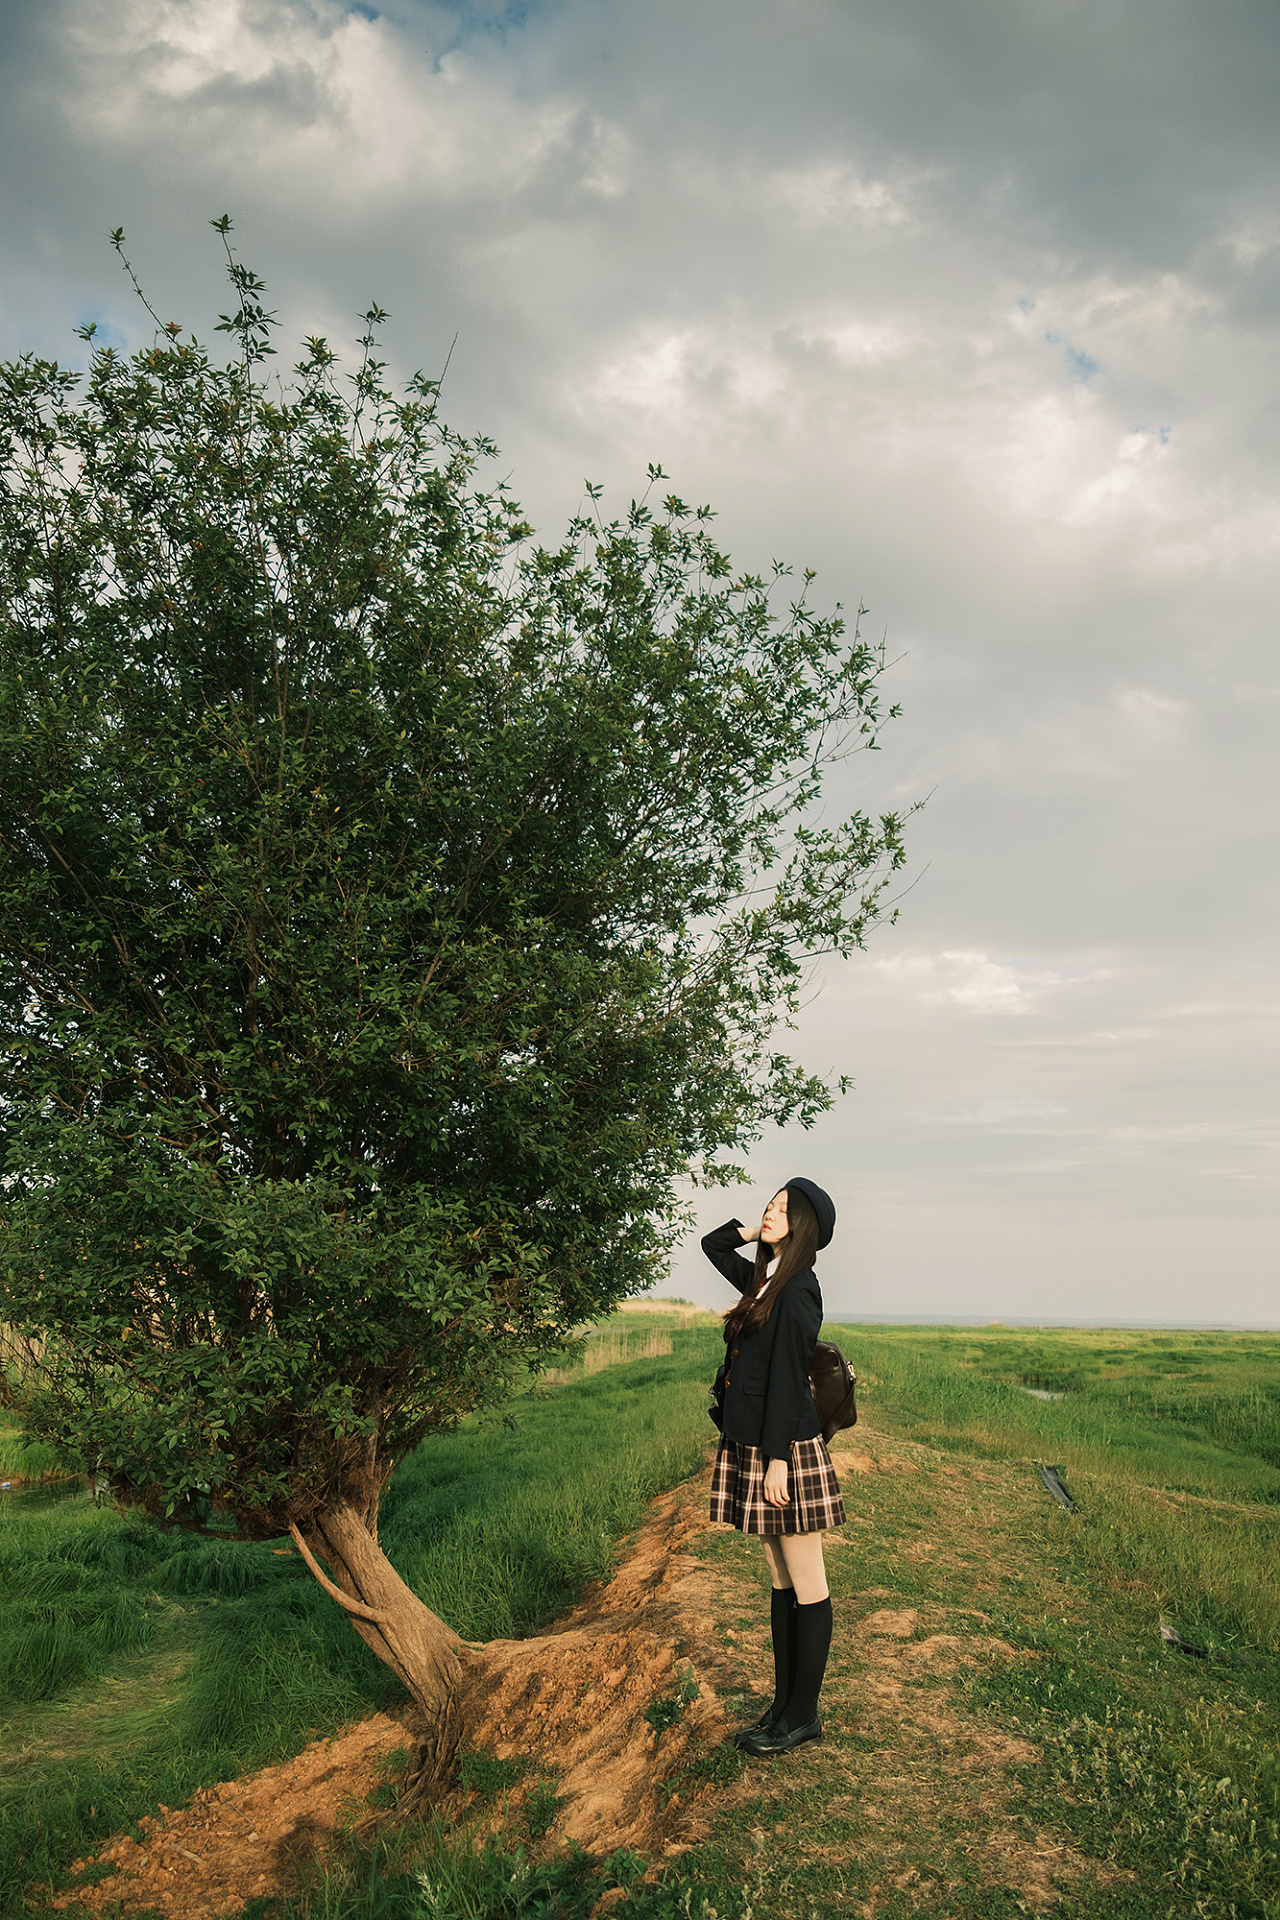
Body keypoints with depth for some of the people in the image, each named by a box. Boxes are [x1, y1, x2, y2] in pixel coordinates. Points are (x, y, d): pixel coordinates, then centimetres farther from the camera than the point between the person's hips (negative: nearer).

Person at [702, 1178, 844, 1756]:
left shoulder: (797, 1290, -16)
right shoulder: (764, 1278, 10)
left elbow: (786, 1378, -19)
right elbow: (712, 1245, 27)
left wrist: (777, 1459, -20)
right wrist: (755, 1230, 11)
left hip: (785, 1449, -9)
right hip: (752, 1448, 9)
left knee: (807, 1589, 4)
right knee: (781, 1584, 16)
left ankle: (803, 1716, 13)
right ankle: (783, 1704, 25)